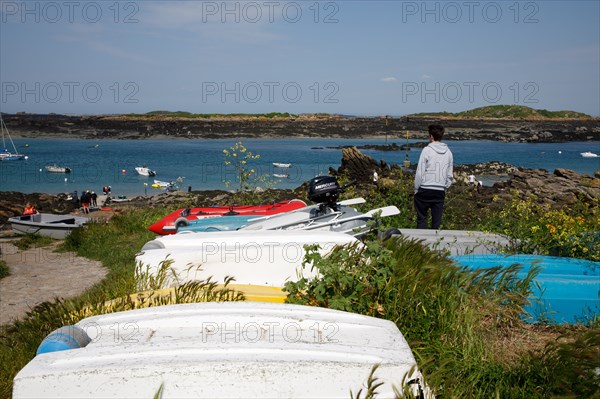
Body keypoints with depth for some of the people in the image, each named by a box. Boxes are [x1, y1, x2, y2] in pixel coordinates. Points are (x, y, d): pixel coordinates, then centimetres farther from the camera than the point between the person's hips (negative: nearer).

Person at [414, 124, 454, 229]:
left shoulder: (427, 150, -7)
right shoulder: (448, 152, 8)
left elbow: (420, 172, -9)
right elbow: (450, 176, 10)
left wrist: (416, 189, 0)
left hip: (425, 190, -4)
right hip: (440, 191, 4)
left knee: (422, 218, 4)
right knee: (437, 221, 8)